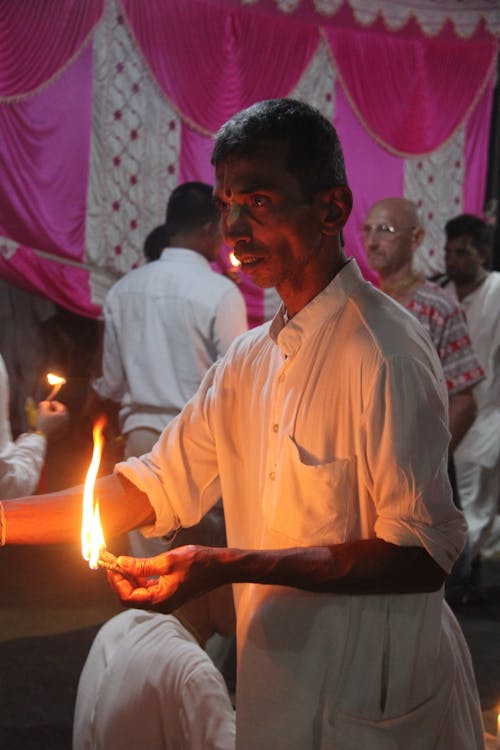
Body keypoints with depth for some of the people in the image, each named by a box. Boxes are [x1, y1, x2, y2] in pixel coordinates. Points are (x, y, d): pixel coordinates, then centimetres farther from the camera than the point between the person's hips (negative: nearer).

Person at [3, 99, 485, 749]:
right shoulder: (249, 359, 7)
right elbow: (154, 488, 6)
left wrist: (231, 567, -27)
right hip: (276, 694, 7)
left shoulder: (383, 349, -20)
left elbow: (422, 557, -23)